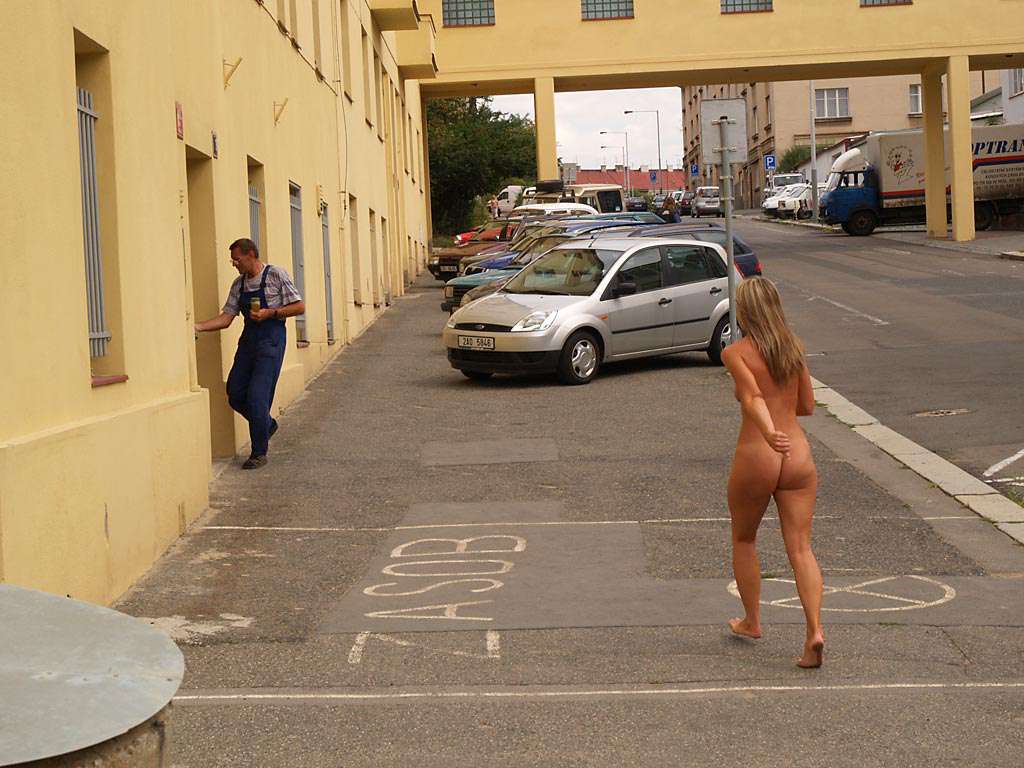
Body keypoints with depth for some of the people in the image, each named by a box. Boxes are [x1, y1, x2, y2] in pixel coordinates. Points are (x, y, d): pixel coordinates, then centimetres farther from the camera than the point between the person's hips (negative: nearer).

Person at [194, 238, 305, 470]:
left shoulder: (276, 275, -5)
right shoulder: (239, 284, 12)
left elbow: (299, 307, -5)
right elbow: (226, 317, 10)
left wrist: (270, 313, -14)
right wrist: (198, 327, -3)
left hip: (271, 339, -7)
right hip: (248, 338, 7)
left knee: (257, 396, -11)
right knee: (235, 393, 4)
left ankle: (259, 453, 1)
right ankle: (266, 424, 30)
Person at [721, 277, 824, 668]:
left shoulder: (735, 353, -6)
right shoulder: (793, 347, 9)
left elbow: (753, 397, -24)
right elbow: (807, 405, 15)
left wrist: (769, 433, -38)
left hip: (756, 458, -3)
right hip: (799, 457, 4)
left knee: (743, 540, 20)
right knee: (800, 549, 2)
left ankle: (751, 622, 31)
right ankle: (815, 631, -15)